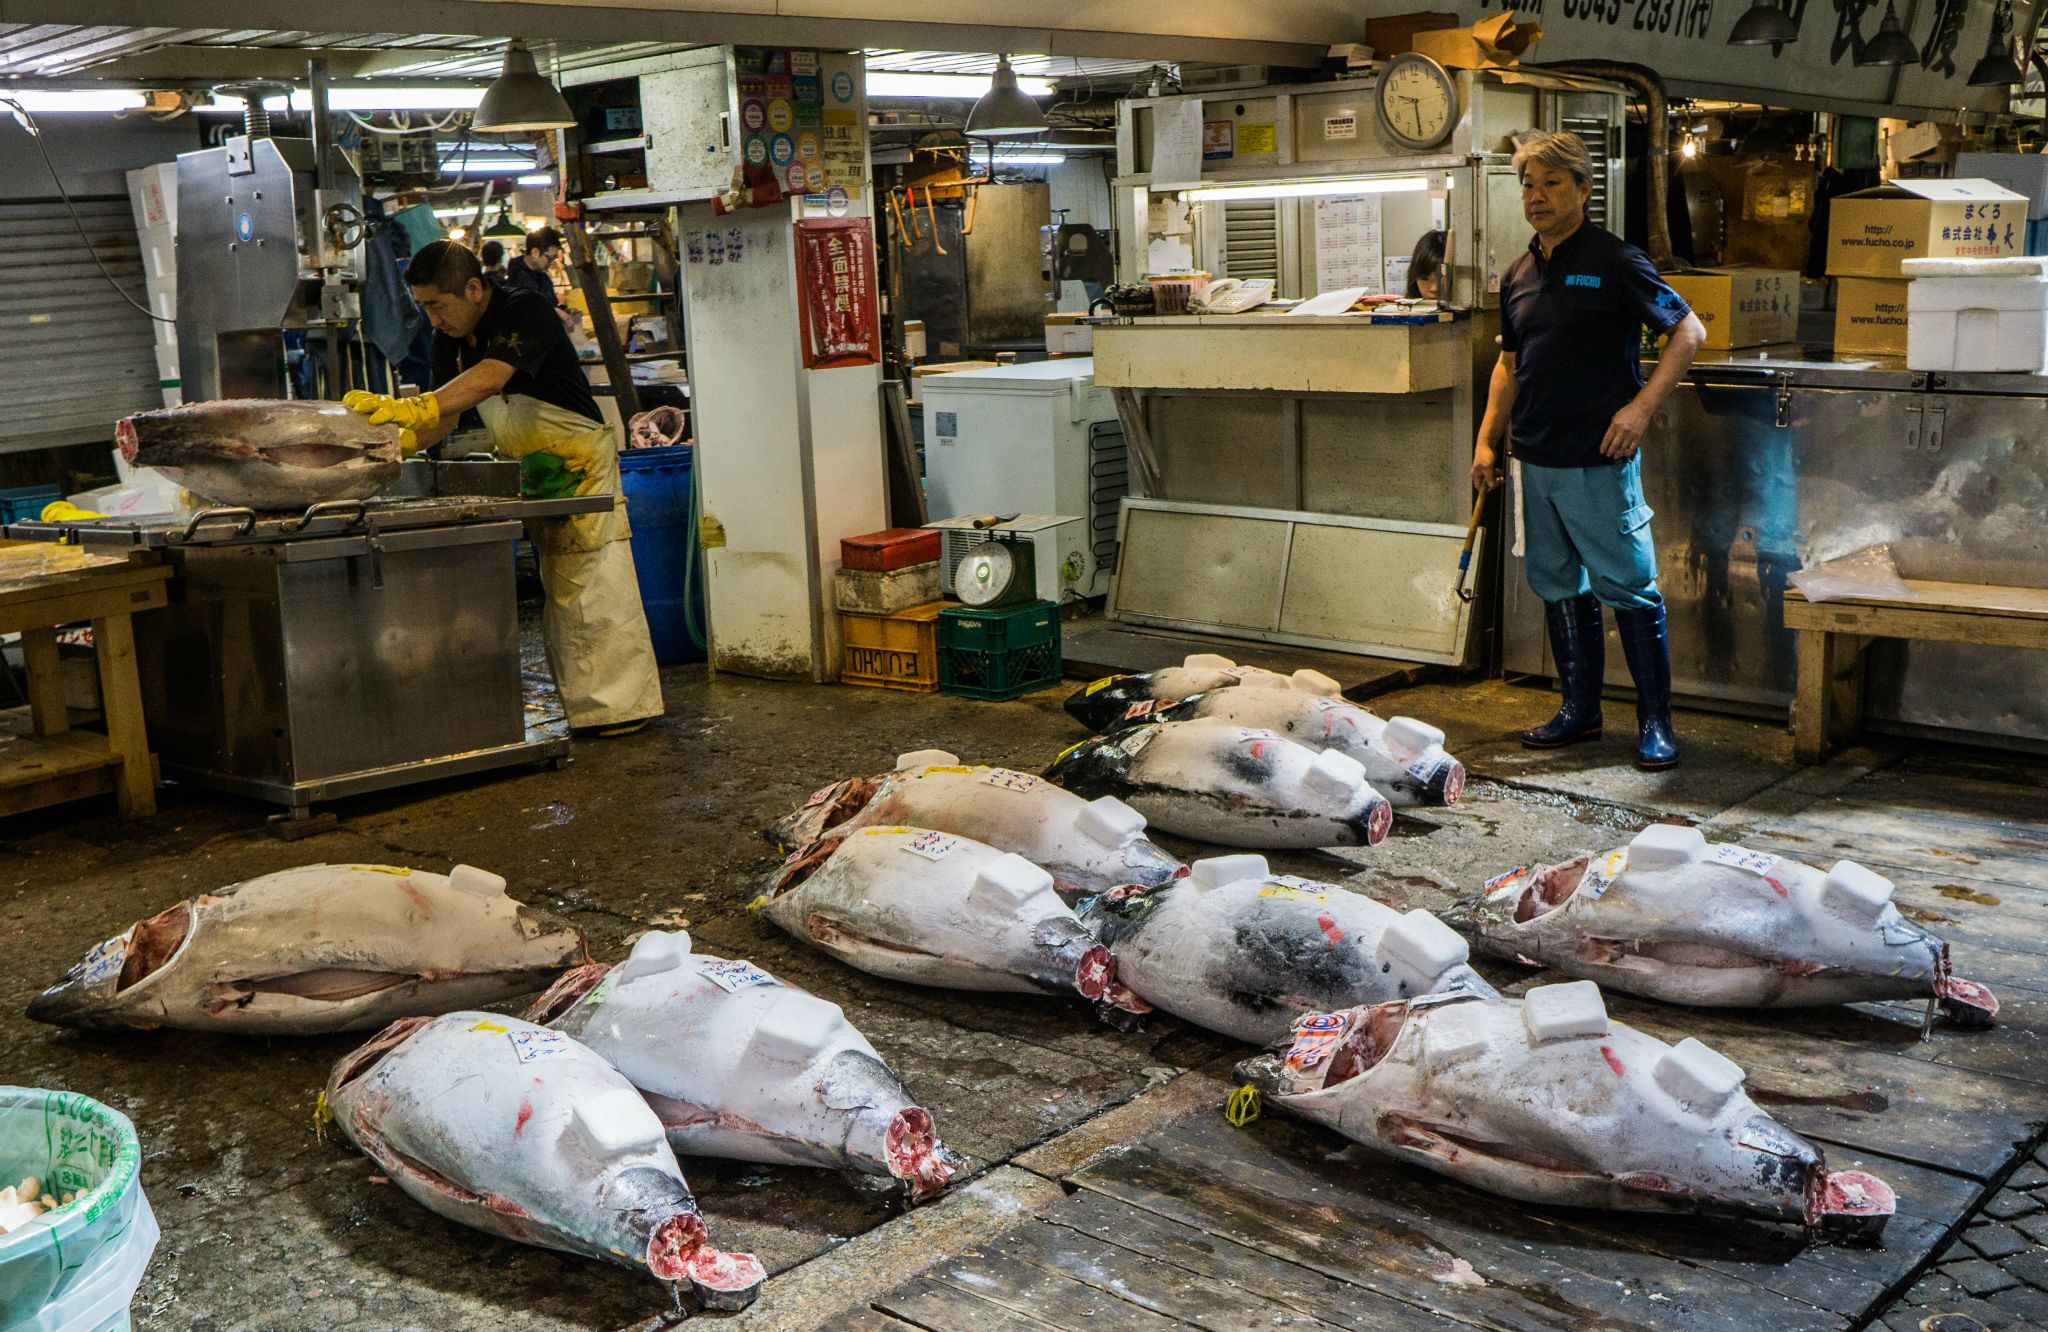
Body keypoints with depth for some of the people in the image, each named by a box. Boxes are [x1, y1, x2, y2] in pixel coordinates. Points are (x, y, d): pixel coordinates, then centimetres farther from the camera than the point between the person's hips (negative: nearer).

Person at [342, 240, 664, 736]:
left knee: (594, 581, -11)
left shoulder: (524, 312, -21)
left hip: (580, 459, -8)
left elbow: (489, 378, -37)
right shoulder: (449, 340, 5)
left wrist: (414, 408, -48)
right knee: (558, 589, 10)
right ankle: (584, 701, 16)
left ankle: (623, 704, -5)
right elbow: (446, 417, 6)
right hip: (537, 471, 9)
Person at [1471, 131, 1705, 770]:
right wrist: (1487, 441, 14)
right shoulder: (1518, 274, 12)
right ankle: (1579, 709, 24)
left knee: (1628, 588, -2)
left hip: (1598, 460, -7)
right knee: (1559, 587, 13)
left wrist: (1641, 406, -16)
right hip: (1536, 460, 7)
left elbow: (1689, 331, -6)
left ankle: (1655, 722, 6)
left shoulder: (1614, 260, -7)